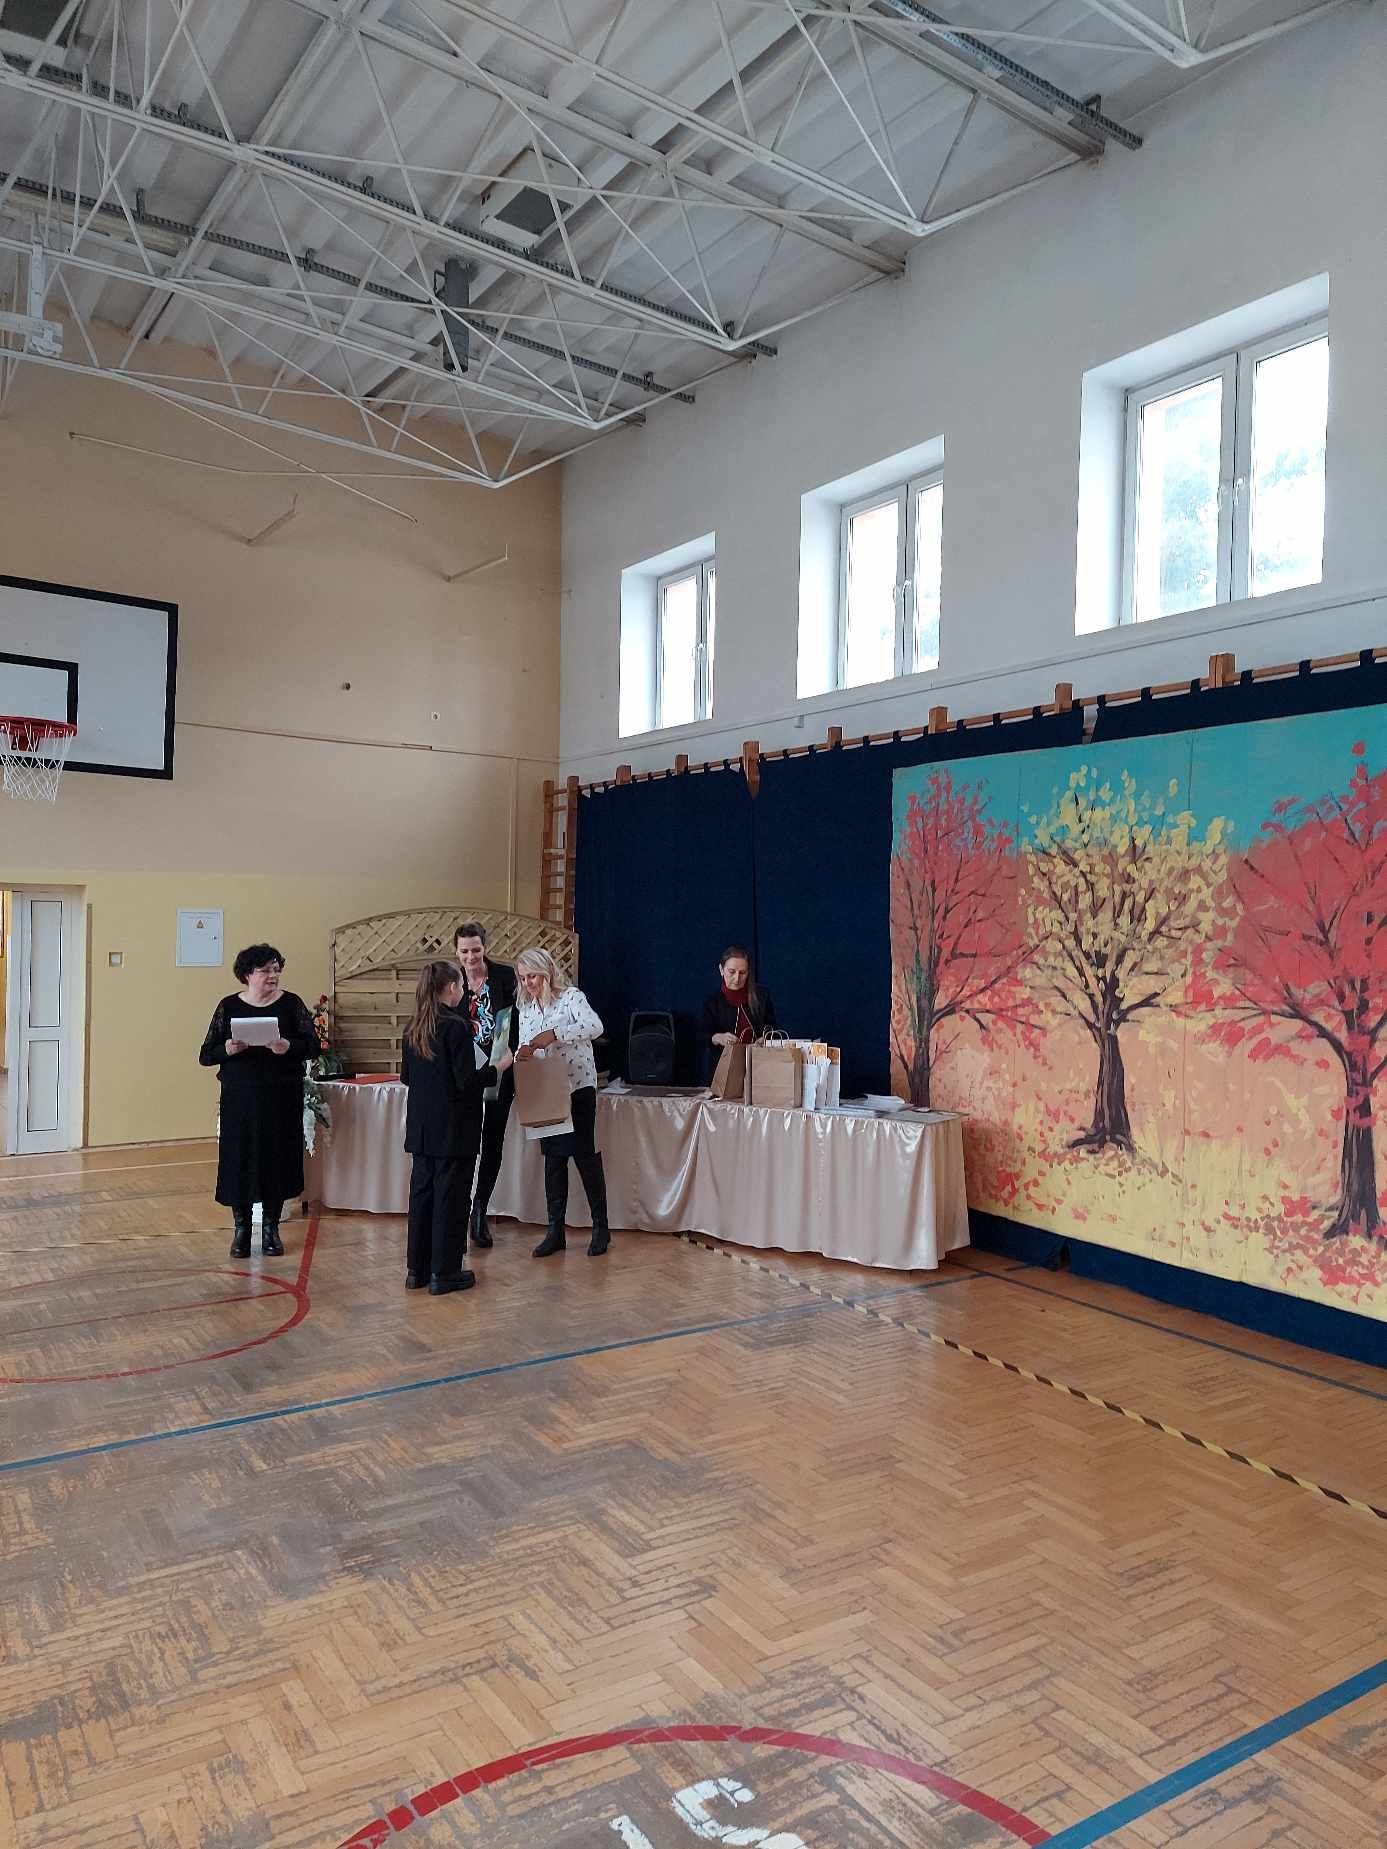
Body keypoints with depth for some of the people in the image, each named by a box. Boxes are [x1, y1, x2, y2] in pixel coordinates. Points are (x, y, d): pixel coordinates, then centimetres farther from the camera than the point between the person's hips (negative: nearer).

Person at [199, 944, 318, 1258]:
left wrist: (288, 1047, -23)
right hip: (239, 1098, 0)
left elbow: (313, 1045, -4)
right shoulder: (228, 1006, 2)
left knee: (277, 1159, 5)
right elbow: (205, 1055, 1)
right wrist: (227, 1050, -20)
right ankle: (241, 1229, 17)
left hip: (282, 1099, 0)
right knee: (239, 1159, 1)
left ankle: (271, 1227, 20)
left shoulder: (291, 1003, 1)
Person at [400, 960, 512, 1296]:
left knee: (421, 1192, 14)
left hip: (421, 1126, 7)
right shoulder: (456, 1025, -17)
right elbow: (468, 1082, -18)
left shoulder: (413, 1027, 6)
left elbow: (406, 1077, 13)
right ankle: (443, 1273, 9)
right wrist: (500, 1066, -5)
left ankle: (417, 1269, 22)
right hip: (453, 1128, -7)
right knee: (450, 1196, 2)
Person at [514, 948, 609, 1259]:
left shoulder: (571, 997, -9)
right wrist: (521, 1056, -15)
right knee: (553, 1158, 8)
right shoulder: (526, 1009, 10)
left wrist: (554, 1034, -33)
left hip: (578, 1088, -6)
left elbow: (595, 1026, -26)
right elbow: (525, 1049, 10)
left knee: (585, 1155, -3)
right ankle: (555, 1231, 15)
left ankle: (601, 1227, 10)